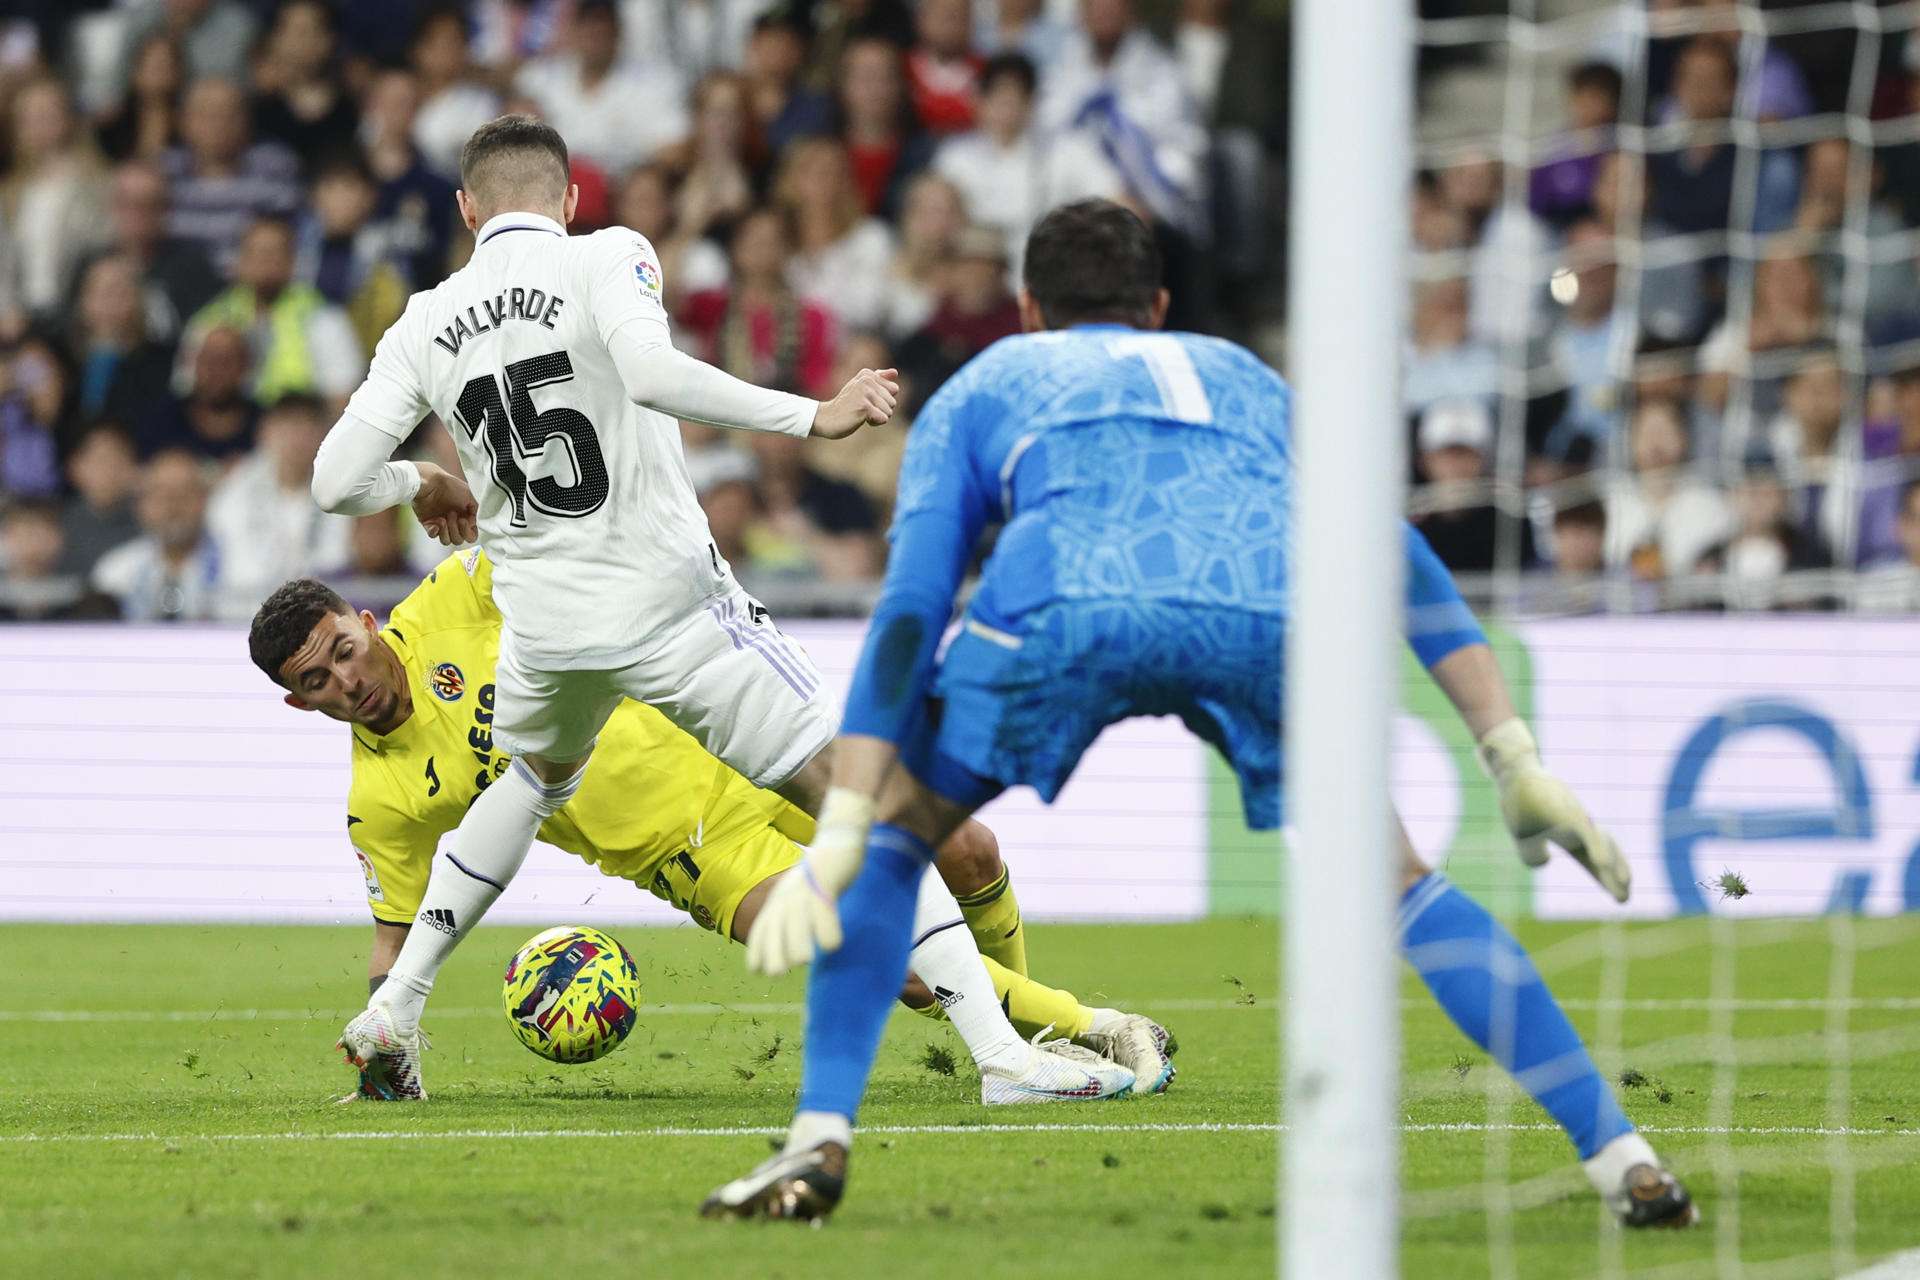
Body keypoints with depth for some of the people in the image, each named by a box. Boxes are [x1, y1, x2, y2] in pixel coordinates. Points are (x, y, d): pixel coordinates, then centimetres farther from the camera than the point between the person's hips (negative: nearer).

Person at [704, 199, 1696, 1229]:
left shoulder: (977, 391, 36)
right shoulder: (1244, 379, 42)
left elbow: (909, 611, 20)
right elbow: (1404, 566, 29)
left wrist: (836, 843, 14)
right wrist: (1516, 762, 25)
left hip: (1067, 598, -2)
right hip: (1272, 605, 2)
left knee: (894, 833, 24)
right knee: (1397, 889, 22)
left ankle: (818, 1142, 10)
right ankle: (1621, 1159, 13)